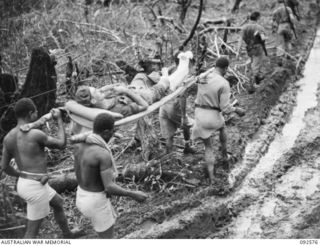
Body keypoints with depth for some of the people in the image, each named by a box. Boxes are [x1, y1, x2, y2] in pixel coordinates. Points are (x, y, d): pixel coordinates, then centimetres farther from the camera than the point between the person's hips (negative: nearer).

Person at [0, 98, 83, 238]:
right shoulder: (36, 134, -21)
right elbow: (61, 144, -6)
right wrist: (59, 119, 4)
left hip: (24, 184, 9)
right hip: (36, 188, -9)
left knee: (58, 202, 31)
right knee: (32, 231, 4)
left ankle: (67, 234, 53)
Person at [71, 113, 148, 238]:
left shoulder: (79, 145, -4)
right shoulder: (104, 155, -29)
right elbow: (109, 188, -29)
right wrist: (133, 195, -17)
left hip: (83, 196, 8)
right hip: (96, 202, -8)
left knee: (111, 220, 31)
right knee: (107, 237, 15)